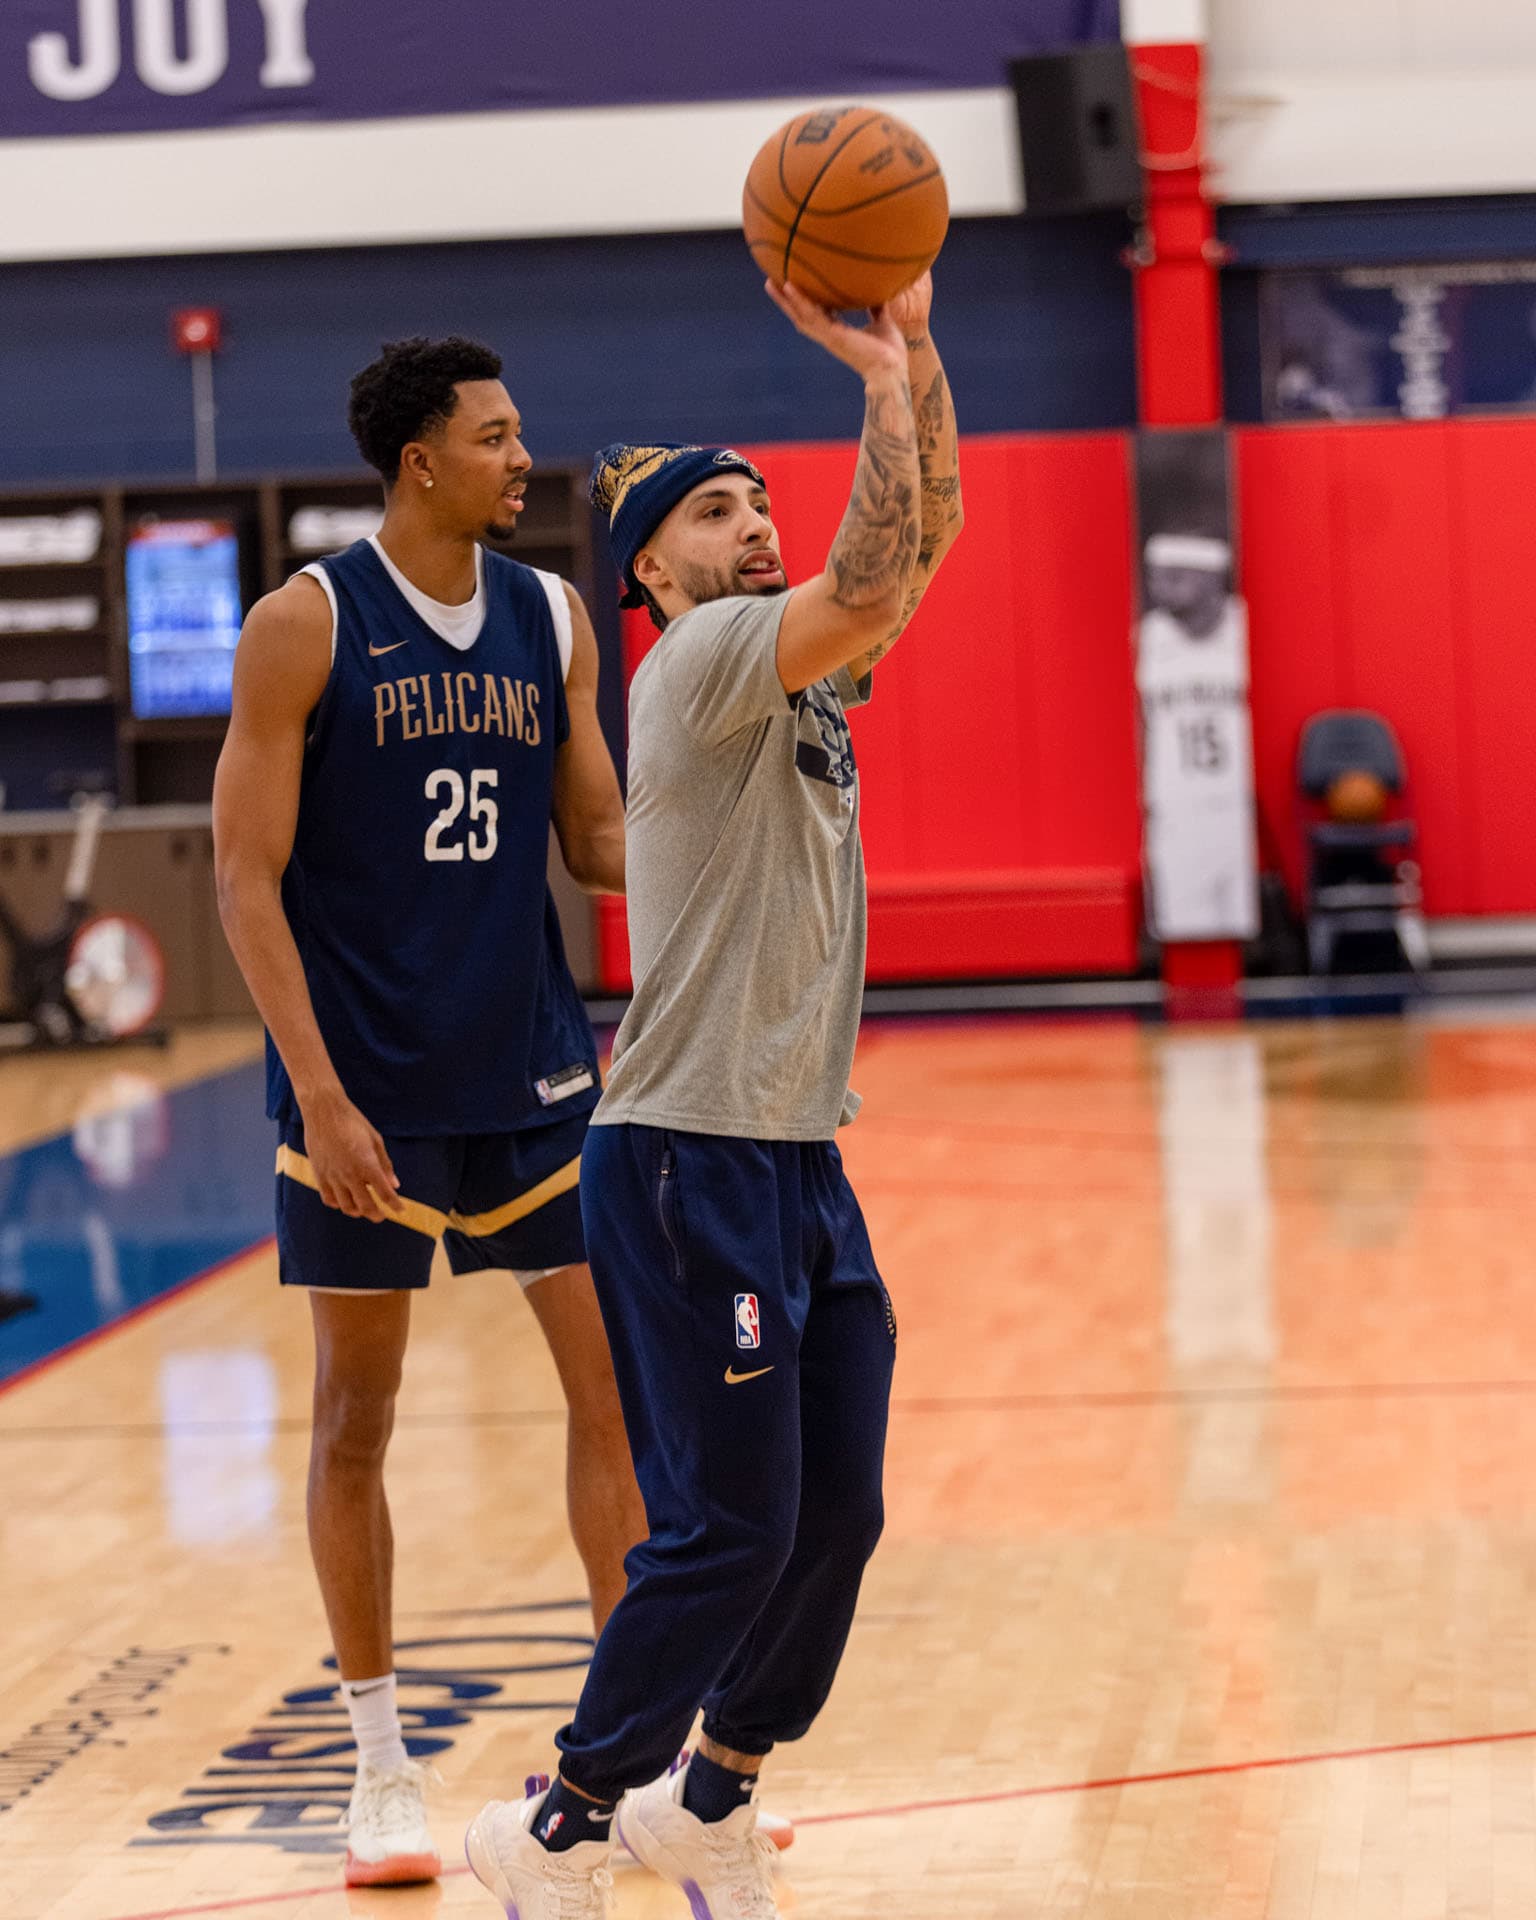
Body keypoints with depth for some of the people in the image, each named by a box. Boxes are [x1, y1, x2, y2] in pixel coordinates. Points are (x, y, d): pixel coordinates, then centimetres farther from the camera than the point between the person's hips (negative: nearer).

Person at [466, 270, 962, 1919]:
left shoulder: (806, 670, 15)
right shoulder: (703, 659, -10)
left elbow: (926, 538, 13)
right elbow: (876, 579, -23)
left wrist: (913, 348, 4)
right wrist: (880, 373, -17)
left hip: (801, 1161, 9)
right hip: (691, 1162, -9)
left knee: (835, 1518, 10)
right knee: (729, 1530, -7)